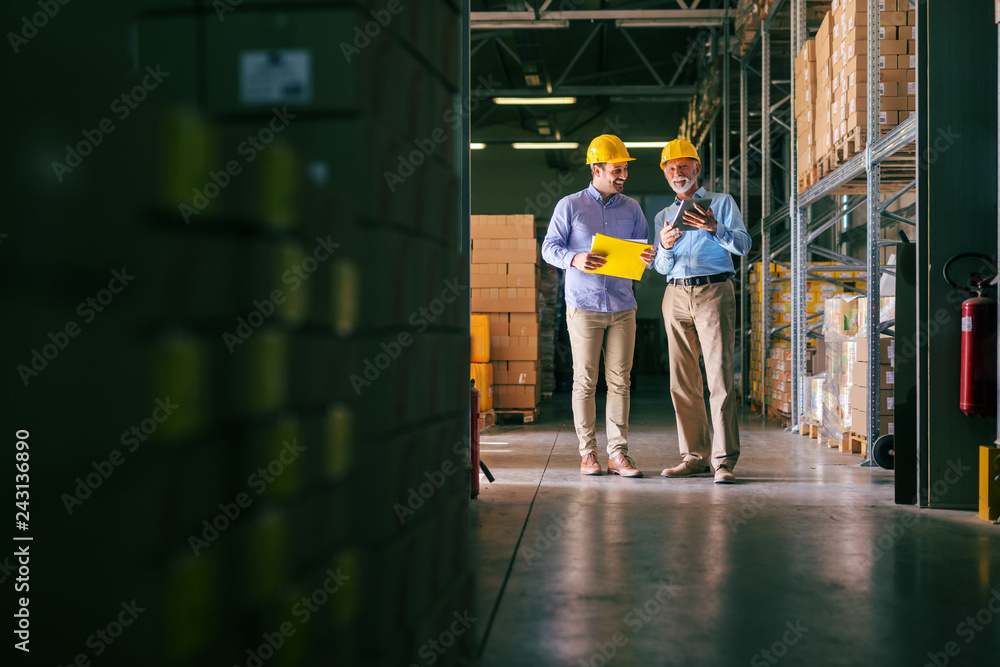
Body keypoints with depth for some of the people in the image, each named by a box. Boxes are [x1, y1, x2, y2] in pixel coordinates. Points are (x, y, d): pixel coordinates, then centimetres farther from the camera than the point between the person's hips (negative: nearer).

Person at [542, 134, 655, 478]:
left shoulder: (631, 208, 12)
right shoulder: (570, 205, 4)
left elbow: (644, 246, 13)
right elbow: (549, 247, 1)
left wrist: (650, 256, -12)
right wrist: (575, 259, -19)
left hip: (622, 308, 3)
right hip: (584, 306, -3)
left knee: (620, 381, 0)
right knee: (585, 381, -2)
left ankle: (618, 454, 2)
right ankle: (588, 453, 5)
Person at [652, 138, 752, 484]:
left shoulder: (722, 203, 11)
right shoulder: (662, 217, 22)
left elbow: (743, 245, -3)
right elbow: (662, 267, 13)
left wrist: (714, 227, -21)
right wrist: (665, 246, -9)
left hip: (714, 291, -4)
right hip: (675, 296, 4)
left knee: (720, 377, -12)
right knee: (683, 382, 1)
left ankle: (725, 459, -13)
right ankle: (695, 456, 6)